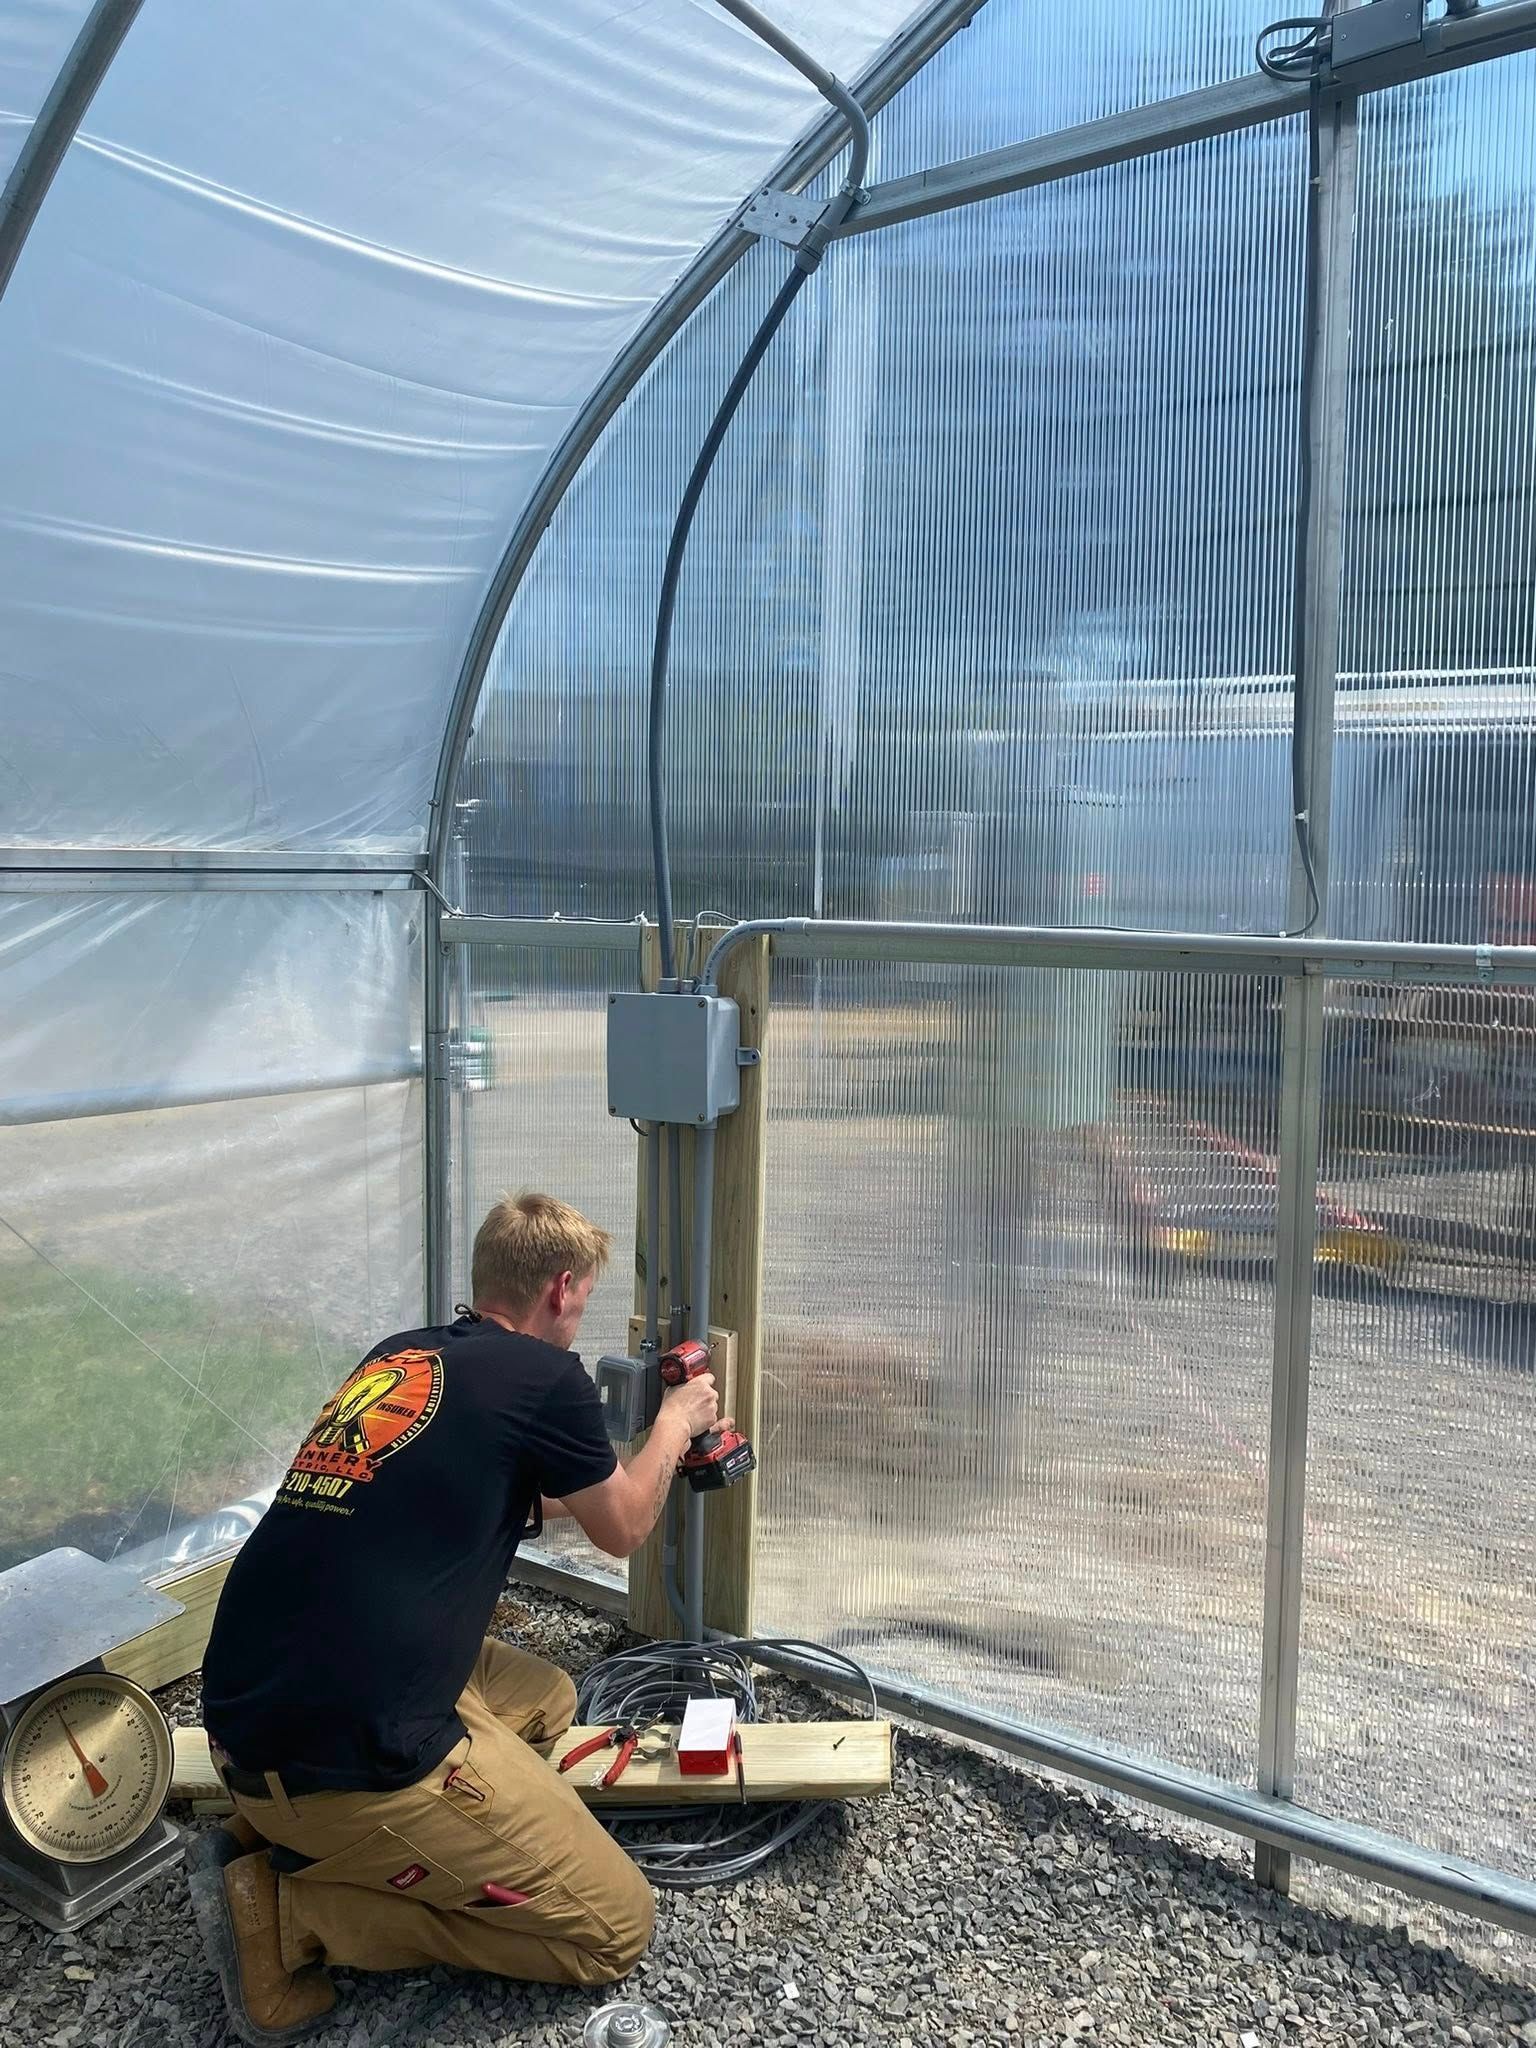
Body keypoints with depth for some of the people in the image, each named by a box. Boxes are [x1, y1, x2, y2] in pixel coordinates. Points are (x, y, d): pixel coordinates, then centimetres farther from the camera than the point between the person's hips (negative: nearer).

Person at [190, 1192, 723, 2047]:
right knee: (614, 1927, 4)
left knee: (546, 1697, 26)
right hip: (344, 1760, -8)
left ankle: (296, 1839, 11)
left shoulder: (393, 1358, 11)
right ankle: (288, 1906, -1)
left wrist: (657, 1457, 38)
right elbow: (621, 1530, 7)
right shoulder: (547, 1375, -10)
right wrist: (674, 1426, 26)